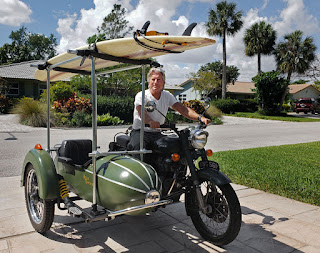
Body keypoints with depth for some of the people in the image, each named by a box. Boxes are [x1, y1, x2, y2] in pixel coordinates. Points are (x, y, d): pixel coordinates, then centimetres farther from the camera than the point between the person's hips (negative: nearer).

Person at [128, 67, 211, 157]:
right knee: (139, 146, -35)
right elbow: (142, 113, -24)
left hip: (157, 134, 4)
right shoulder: (141, 96, -5)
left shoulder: (167, 95, 9)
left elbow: (182, 109, -2)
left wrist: (200, 117, -20)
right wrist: (151, 122, -48)